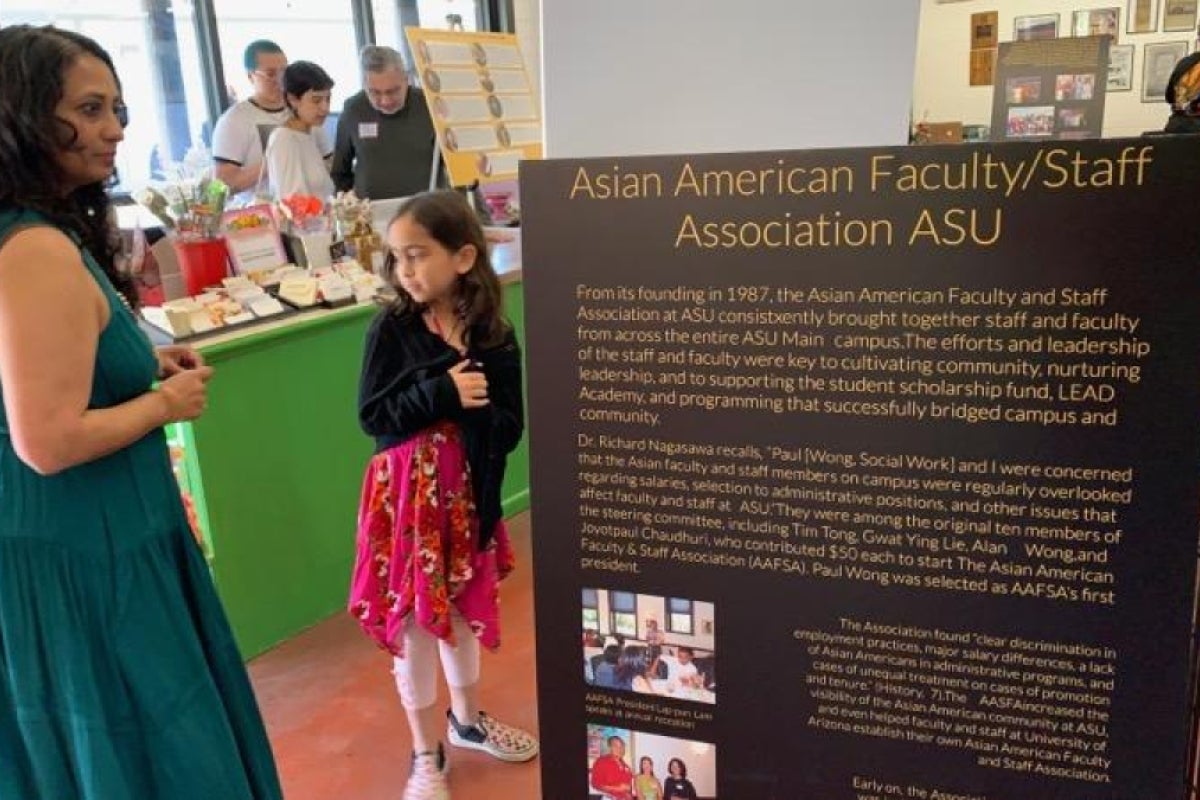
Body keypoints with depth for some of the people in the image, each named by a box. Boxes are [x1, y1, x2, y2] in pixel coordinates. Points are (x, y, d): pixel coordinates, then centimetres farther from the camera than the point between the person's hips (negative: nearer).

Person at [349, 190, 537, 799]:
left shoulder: (494, 338, -6)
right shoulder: (391, 328, -9)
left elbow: (509, 431, -7)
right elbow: (372, 416, -14)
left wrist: (472, 404, -25)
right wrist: (442, 393, -23)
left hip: (467, 492, 2)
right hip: (407, 492, -2)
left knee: (464, 608, 19)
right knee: (414, 619, 6)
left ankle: (467, 719, 43)